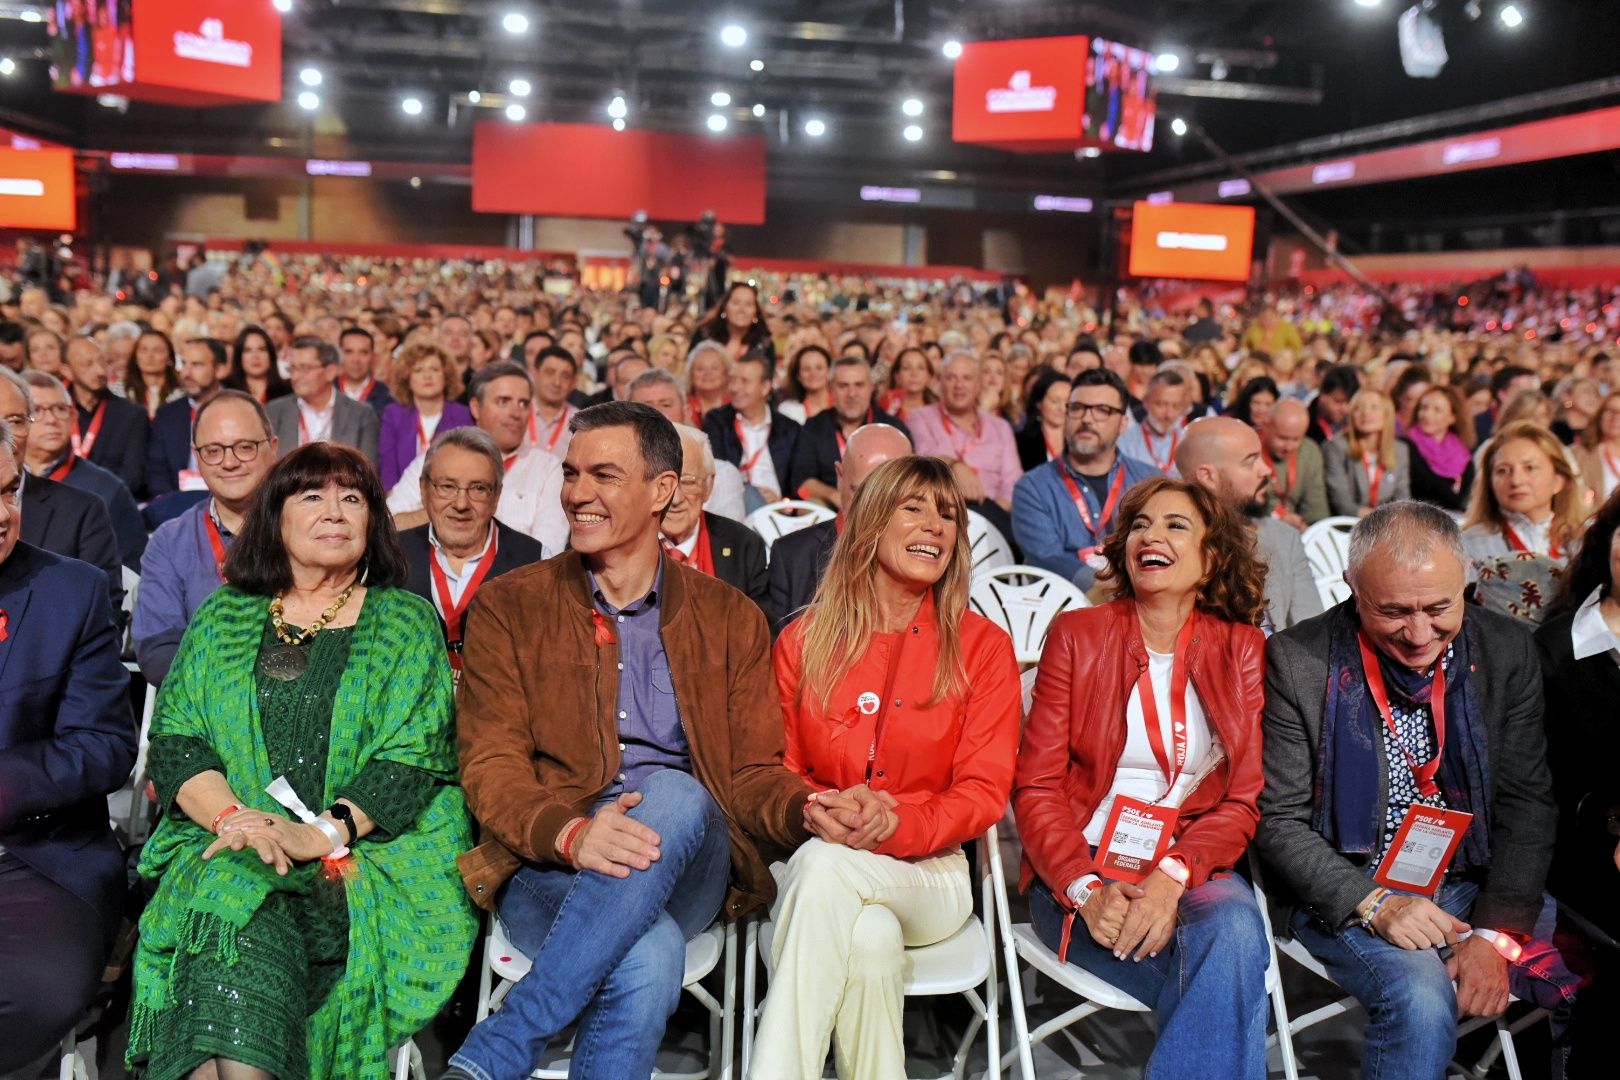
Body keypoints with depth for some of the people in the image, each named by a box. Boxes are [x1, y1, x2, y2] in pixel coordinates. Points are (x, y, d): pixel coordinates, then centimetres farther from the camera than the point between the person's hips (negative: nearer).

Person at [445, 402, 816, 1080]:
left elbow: (752, 773, 11)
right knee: (647, 958, -37)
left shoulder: (729, 618, 14)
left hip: (686, 867, 2)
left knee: (674, 795, -36)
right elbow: (490, 768, 0)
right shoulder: (508, 607, 10)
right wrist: (570, 834, -22)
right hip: (549, 868, -2)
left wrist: (809, 810, -14)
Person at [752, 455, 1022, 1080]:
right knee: (871, 938, -36)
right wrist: (816, 812, -16)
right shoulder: (803, 641, 9)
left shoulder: (982, 647, 4)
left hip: (926, 874, -1)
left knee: (823, 868, -35)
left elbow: (984, 791, -1)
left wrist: (897, 824, -21)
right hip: (809, 859, 1)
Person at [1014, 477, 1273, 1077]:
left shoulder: (1242, 649, 9)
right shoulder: (1076, 635, 5)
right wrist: (1085, 889, -17)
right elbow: (1035, 788, 0)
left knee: (1235, 928, -33)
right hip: (1082, 868, -2)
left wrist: (1173, 876, -17)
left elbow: (1244, 798, 2)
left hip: (1193, 870, 2)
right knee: (1227, 980, -29)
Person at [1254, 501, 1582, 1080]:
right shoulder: (1297, 661, -11)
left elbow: (1525, 805, -1)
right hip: (1347, 893, -4)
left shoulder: (1507, 651, -1)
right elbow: (1279, 821, -8)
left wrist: (1497, 933, -13)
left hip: (1476, 885, 4)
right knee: (1422, 995, -31)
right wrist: (1373, 903, -20)